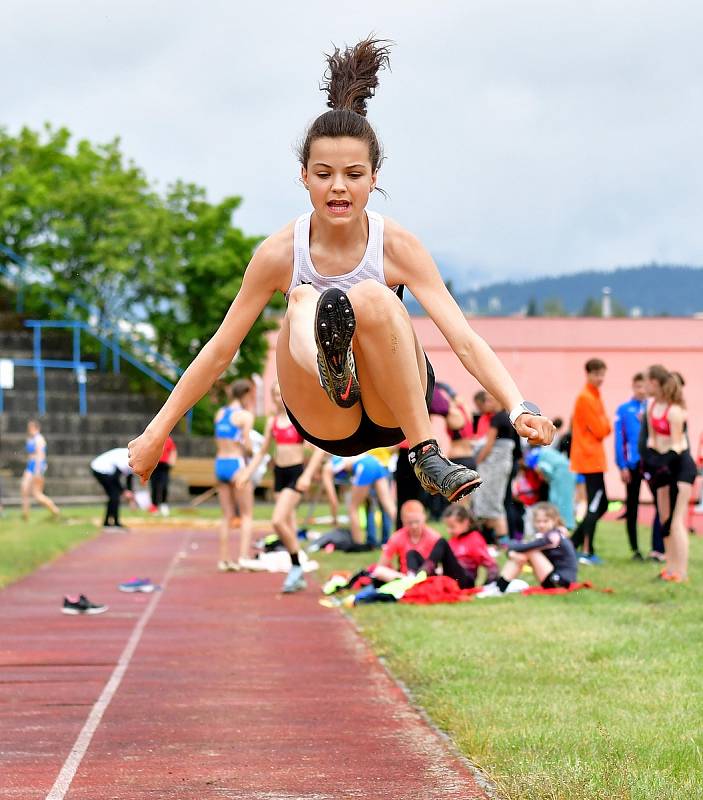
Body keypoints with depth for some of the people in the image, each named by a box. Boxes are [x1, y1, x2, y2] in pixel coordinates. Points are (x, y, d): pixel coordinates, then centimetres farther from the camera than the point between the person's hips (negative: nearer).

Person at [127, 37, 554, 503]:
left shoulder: (398, 246, -11)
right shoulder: (280, 253, -9)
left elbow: (465, 340, -18)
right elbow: (219, 352, -1)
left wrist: (519, 409, -34)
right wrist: (156, 433, 0)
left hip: (397, 410, -1)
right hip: (325, 424, 1)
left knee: (371, 297, -30)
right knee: (303, 301, -27)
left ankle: (426, 454, -32)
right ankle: (331, 370, -62)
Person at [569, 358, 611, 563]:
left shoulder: (594, 396, 17)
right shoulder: (586, 398, -13)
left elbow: (601, 429, 15)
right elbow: (600, 430, -16)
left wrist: (604, 425, -4)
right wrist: (606, 422, 2)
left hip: (593, 459, 10)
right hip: (591, 459, -10)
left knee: (600, 506, 12)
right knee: (596, 506, -8)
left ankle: (572, 544, 16)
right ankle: (587, 552, -7)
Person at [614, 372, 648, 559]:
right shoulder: (624, 409, 1)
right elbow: (619, 439, -1)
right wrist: (622, 466, -7)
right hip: (633, 464, -1)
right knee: (632, 507, 6)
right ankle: (635, 550, 16)